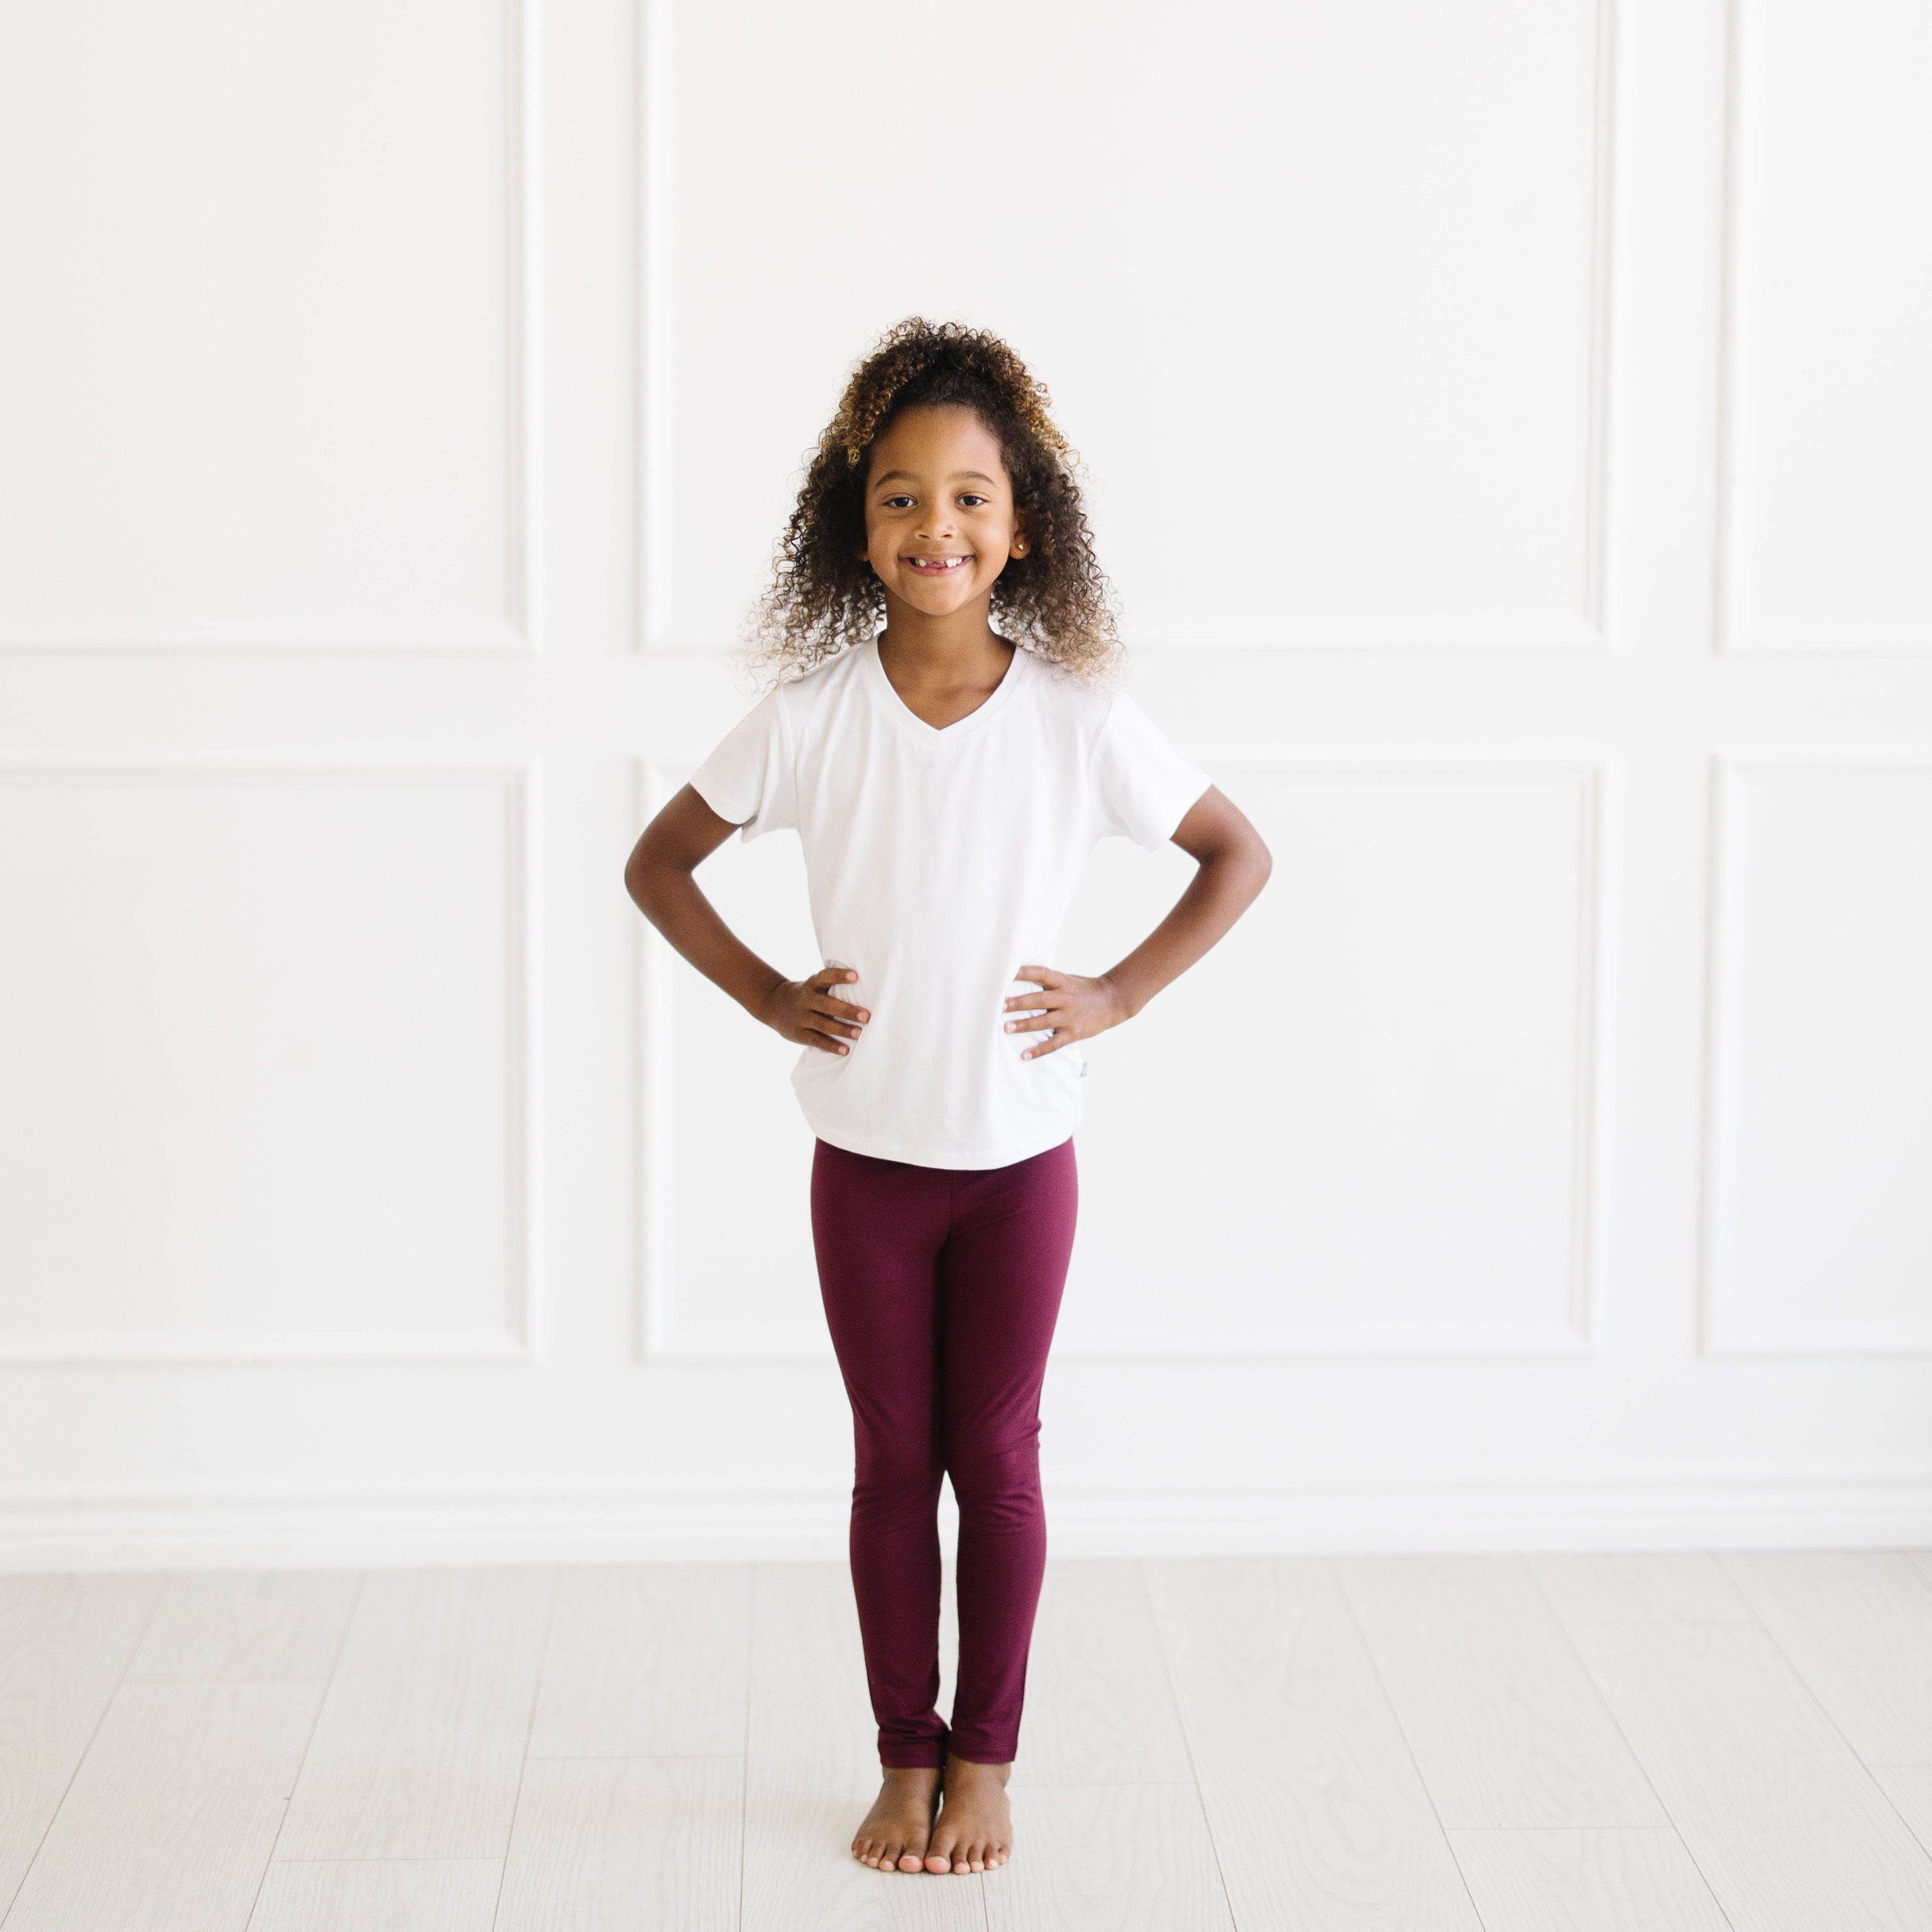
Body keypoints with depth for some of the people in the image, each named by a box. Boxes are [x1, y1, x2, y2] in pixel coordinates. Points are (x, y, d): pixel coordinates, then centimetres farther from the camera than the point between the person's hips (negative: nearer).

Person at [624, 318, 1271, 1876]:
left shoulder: (1080, 716, -11)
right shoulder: (813, 715, -9)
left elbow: (1238, 856, 1)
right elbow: (660, 864, 3)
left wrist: (1118, 995, -6)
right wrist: (770, 996, -5)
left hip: (1019, 1155, -1)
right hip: (866, 1156, 1)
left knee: (997, 1462, 9)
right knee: (893, 1462, 11)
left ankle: (986, 1758, 25)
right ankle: (907, 1757, 26)